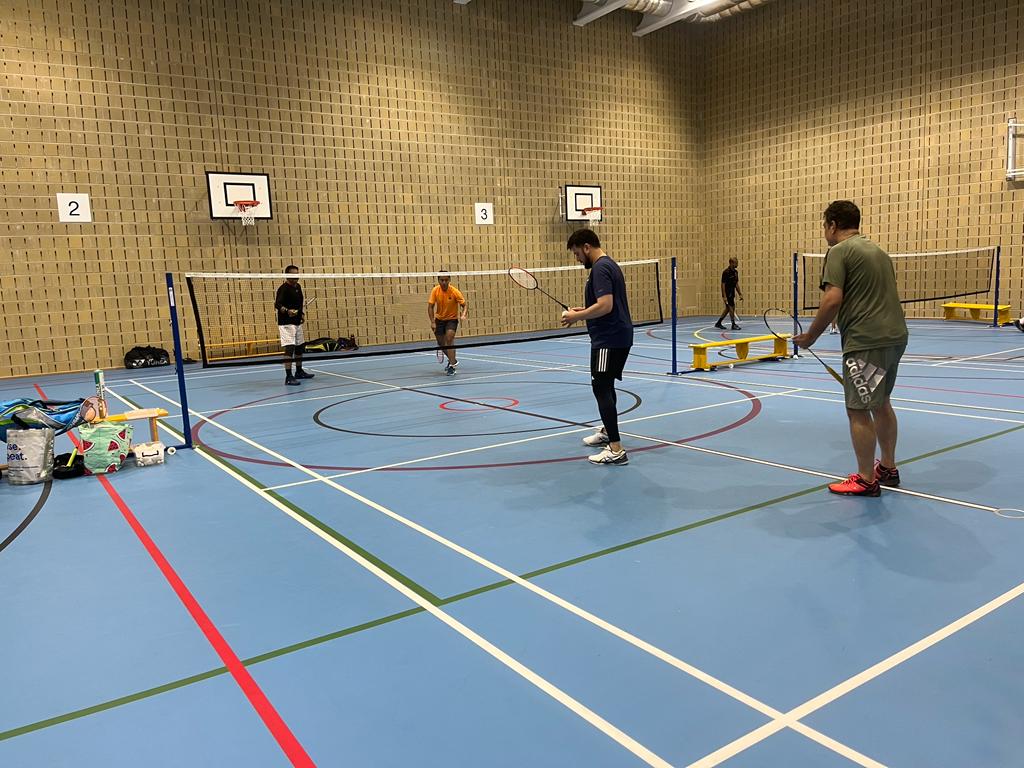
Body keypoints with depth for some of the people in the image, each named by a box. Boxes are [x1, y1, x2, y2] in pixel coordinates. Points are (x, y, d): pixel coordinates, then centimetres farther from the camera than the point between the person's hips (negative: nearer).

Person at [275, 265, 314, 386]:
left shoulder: (298, 287, 12)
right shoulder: (283, 289, -15)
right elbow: (277, 304, -26)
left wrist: (302, 314, 12)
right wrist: (287, 311, -43)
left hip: (297, 323, 9)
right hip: (286, 324, -9)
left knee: (300, 347, 19)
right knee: (289, 348, -15)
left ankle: (299, 371, 36)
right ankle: (288, 377, -15)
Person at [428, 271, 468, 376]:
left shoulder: (455, 291, -20)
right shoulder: (435, 291, -13)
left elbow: (465, 305, -16)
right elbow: (430, 307, -8)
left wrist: (463, 315, -36)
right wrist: (432, 322, -17)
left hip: (452, 319, -4)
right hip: (439, 319, 4)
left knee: (449, 338, -27)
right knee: (441, 344, 9)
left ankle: (452, 365, -20)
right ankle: (453, 361, 38)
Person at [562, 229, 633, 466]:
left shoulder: (600, 268, -17)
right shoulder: (609, 264, 16)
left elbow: (605, 305, -27)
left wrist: (576, 317, -17)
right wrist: (583, 311, 14)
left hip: (609, 339, -11)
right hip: (618, 336, 11)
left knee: (601, 388, -11)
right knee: (605, 385, 23)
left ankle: (616, 450, -13)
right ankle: (607, 432, 41)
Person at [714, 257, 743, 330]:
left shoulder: (735, 272, 8)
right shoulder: (726, 272, -16)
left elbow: (736, 284, 15)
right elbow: (723, 284, -17)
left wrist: (740, 294, 12)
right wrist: (724, 296, -21)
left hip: (732, 294, 9)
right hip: (727, 294, -9)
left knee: (728, 309, 12)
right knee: (731, 308, -8)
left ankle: (718, 323, 20)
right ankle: (733, 325, -1)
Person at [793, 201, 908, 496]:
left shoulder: (839, 251, -7)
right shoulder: (877, 250, 19)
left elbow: (833, 300, -18)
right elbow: (884, 297, 21)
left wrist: (810, 336, -8)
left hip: (866, 341, -9)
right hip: (895, 336, 9)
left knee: (859, 411, 0)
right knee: (881, 404, 20)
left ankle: (866, 480, 8)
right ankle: (888, 468, 31)